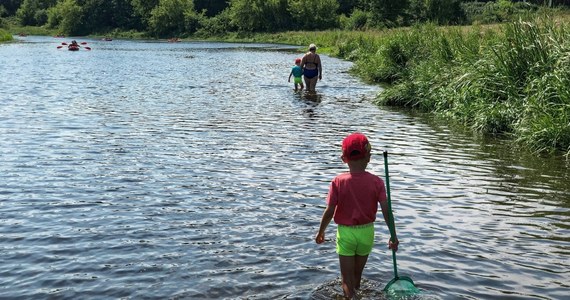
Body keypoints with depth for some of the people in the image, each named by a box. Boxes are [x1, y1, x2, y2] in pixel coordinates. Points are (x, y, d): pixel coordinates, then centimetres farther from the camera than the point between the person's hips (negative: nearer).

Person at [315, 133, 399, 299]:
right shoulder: (376, 182, -10)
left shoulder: (338, 182, -15)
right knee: (357, 275, 23)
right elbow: (386, 210, -12)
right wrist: (393, 236, -2)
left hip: (346, 232, -3)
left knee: (347, 279, 7)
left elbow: (329, 211, -12)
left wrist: (321, 232, 3)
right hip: (367, 232, 3)